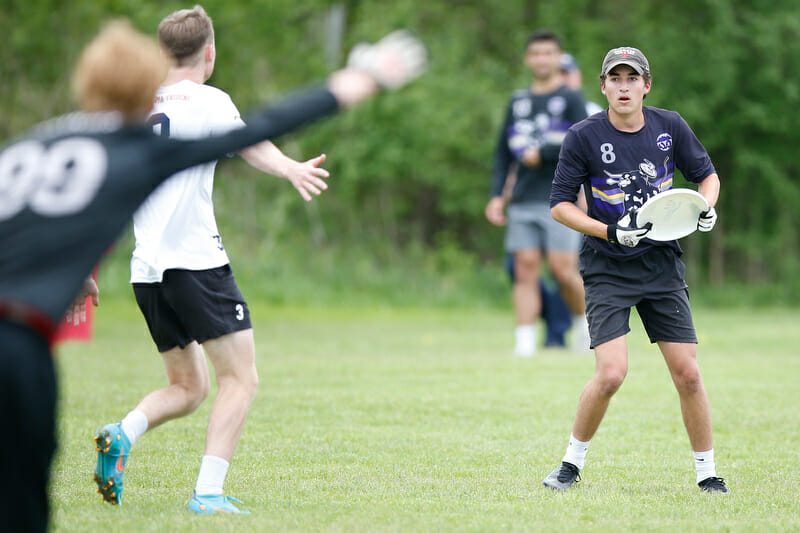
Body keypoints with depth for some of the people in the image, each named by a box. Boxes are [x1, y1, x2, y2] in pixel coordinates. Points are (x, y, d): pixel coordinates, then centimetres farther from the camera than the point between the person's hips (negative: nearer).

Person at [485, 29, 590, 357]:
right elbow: (503, 152, 16)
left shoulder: (571, 99, 3)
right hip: (523, 203, 4)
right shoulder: (518, 101, 16)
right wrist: (496, 195, 7)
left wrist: (542, 154, -8)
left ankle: (584, 319, 15)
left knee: (562, 268, -10)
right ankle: (525, 340, -5)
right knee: (525, 268, -4)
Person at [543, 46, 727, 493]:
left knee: (688, 374, -1)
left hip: (663, 266, 3)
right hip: (607, 269, -3)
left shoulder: (671, 126, 0)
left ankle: (708, 473, 13)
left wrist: (706, 208, -7)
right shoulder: (584, 137, -8)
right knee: (611, 373, -17)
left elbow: (707, 174, 14)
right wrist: (610, 232, -18)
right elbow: (560, 204, -5)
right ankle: (572, 463, 3)